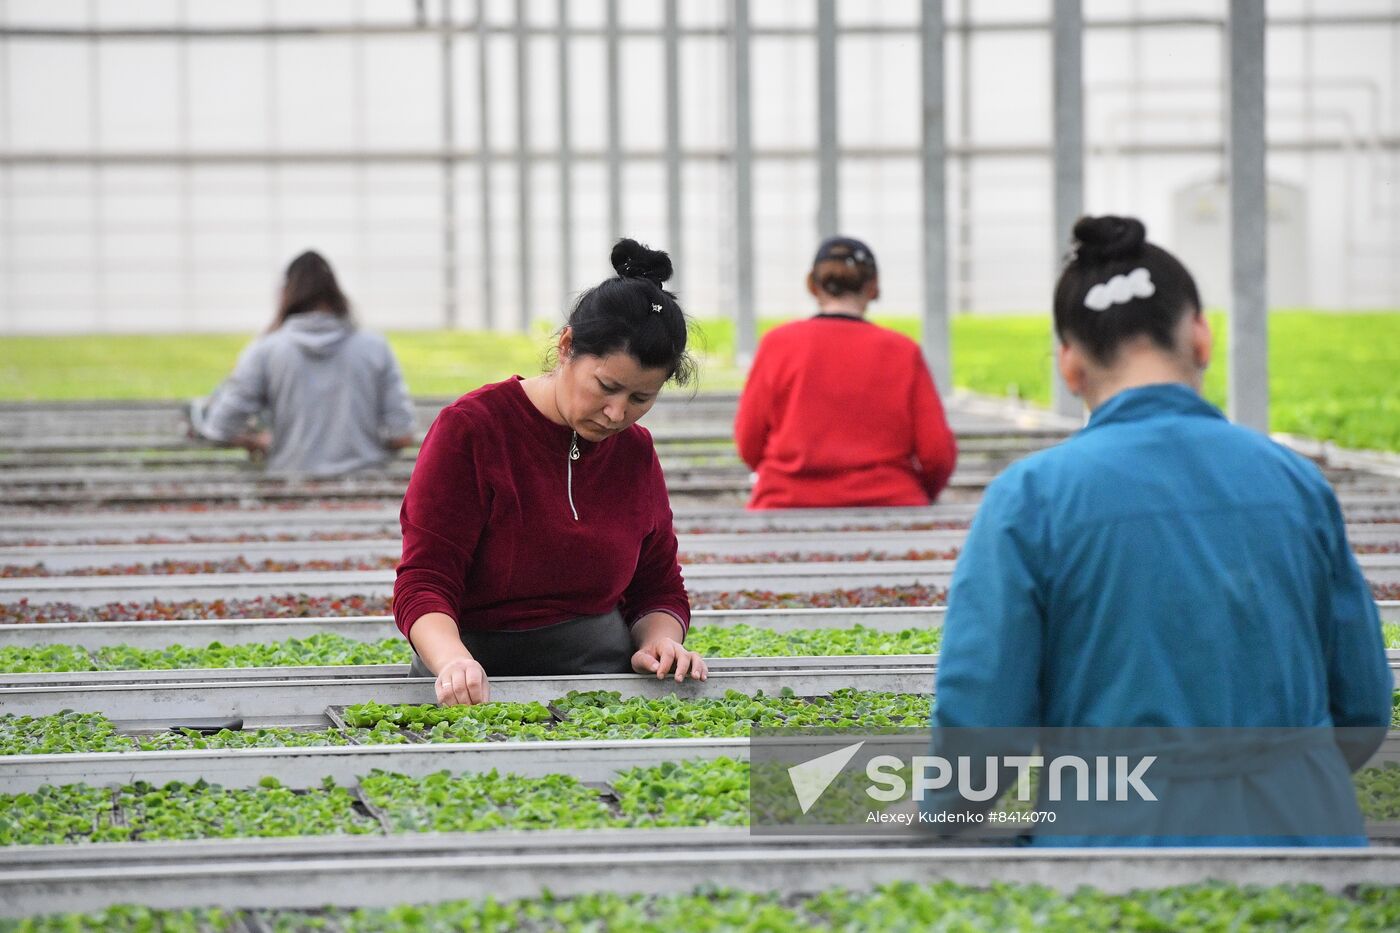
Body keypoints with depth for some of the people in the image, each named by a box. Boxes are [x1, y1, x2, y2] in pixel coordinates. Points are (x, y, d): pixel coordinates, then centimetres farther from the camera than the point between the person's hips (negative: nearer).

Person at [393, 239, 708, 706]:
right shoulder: (470, 428, -5)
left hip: (603, 680, 4)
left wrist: (661, 640, -2)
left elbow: (659, 589, 22)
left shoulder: (636, 452, 10)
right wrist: (453, 661, -30)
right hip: (482, 684, -4)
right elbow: (423, 583, -9)